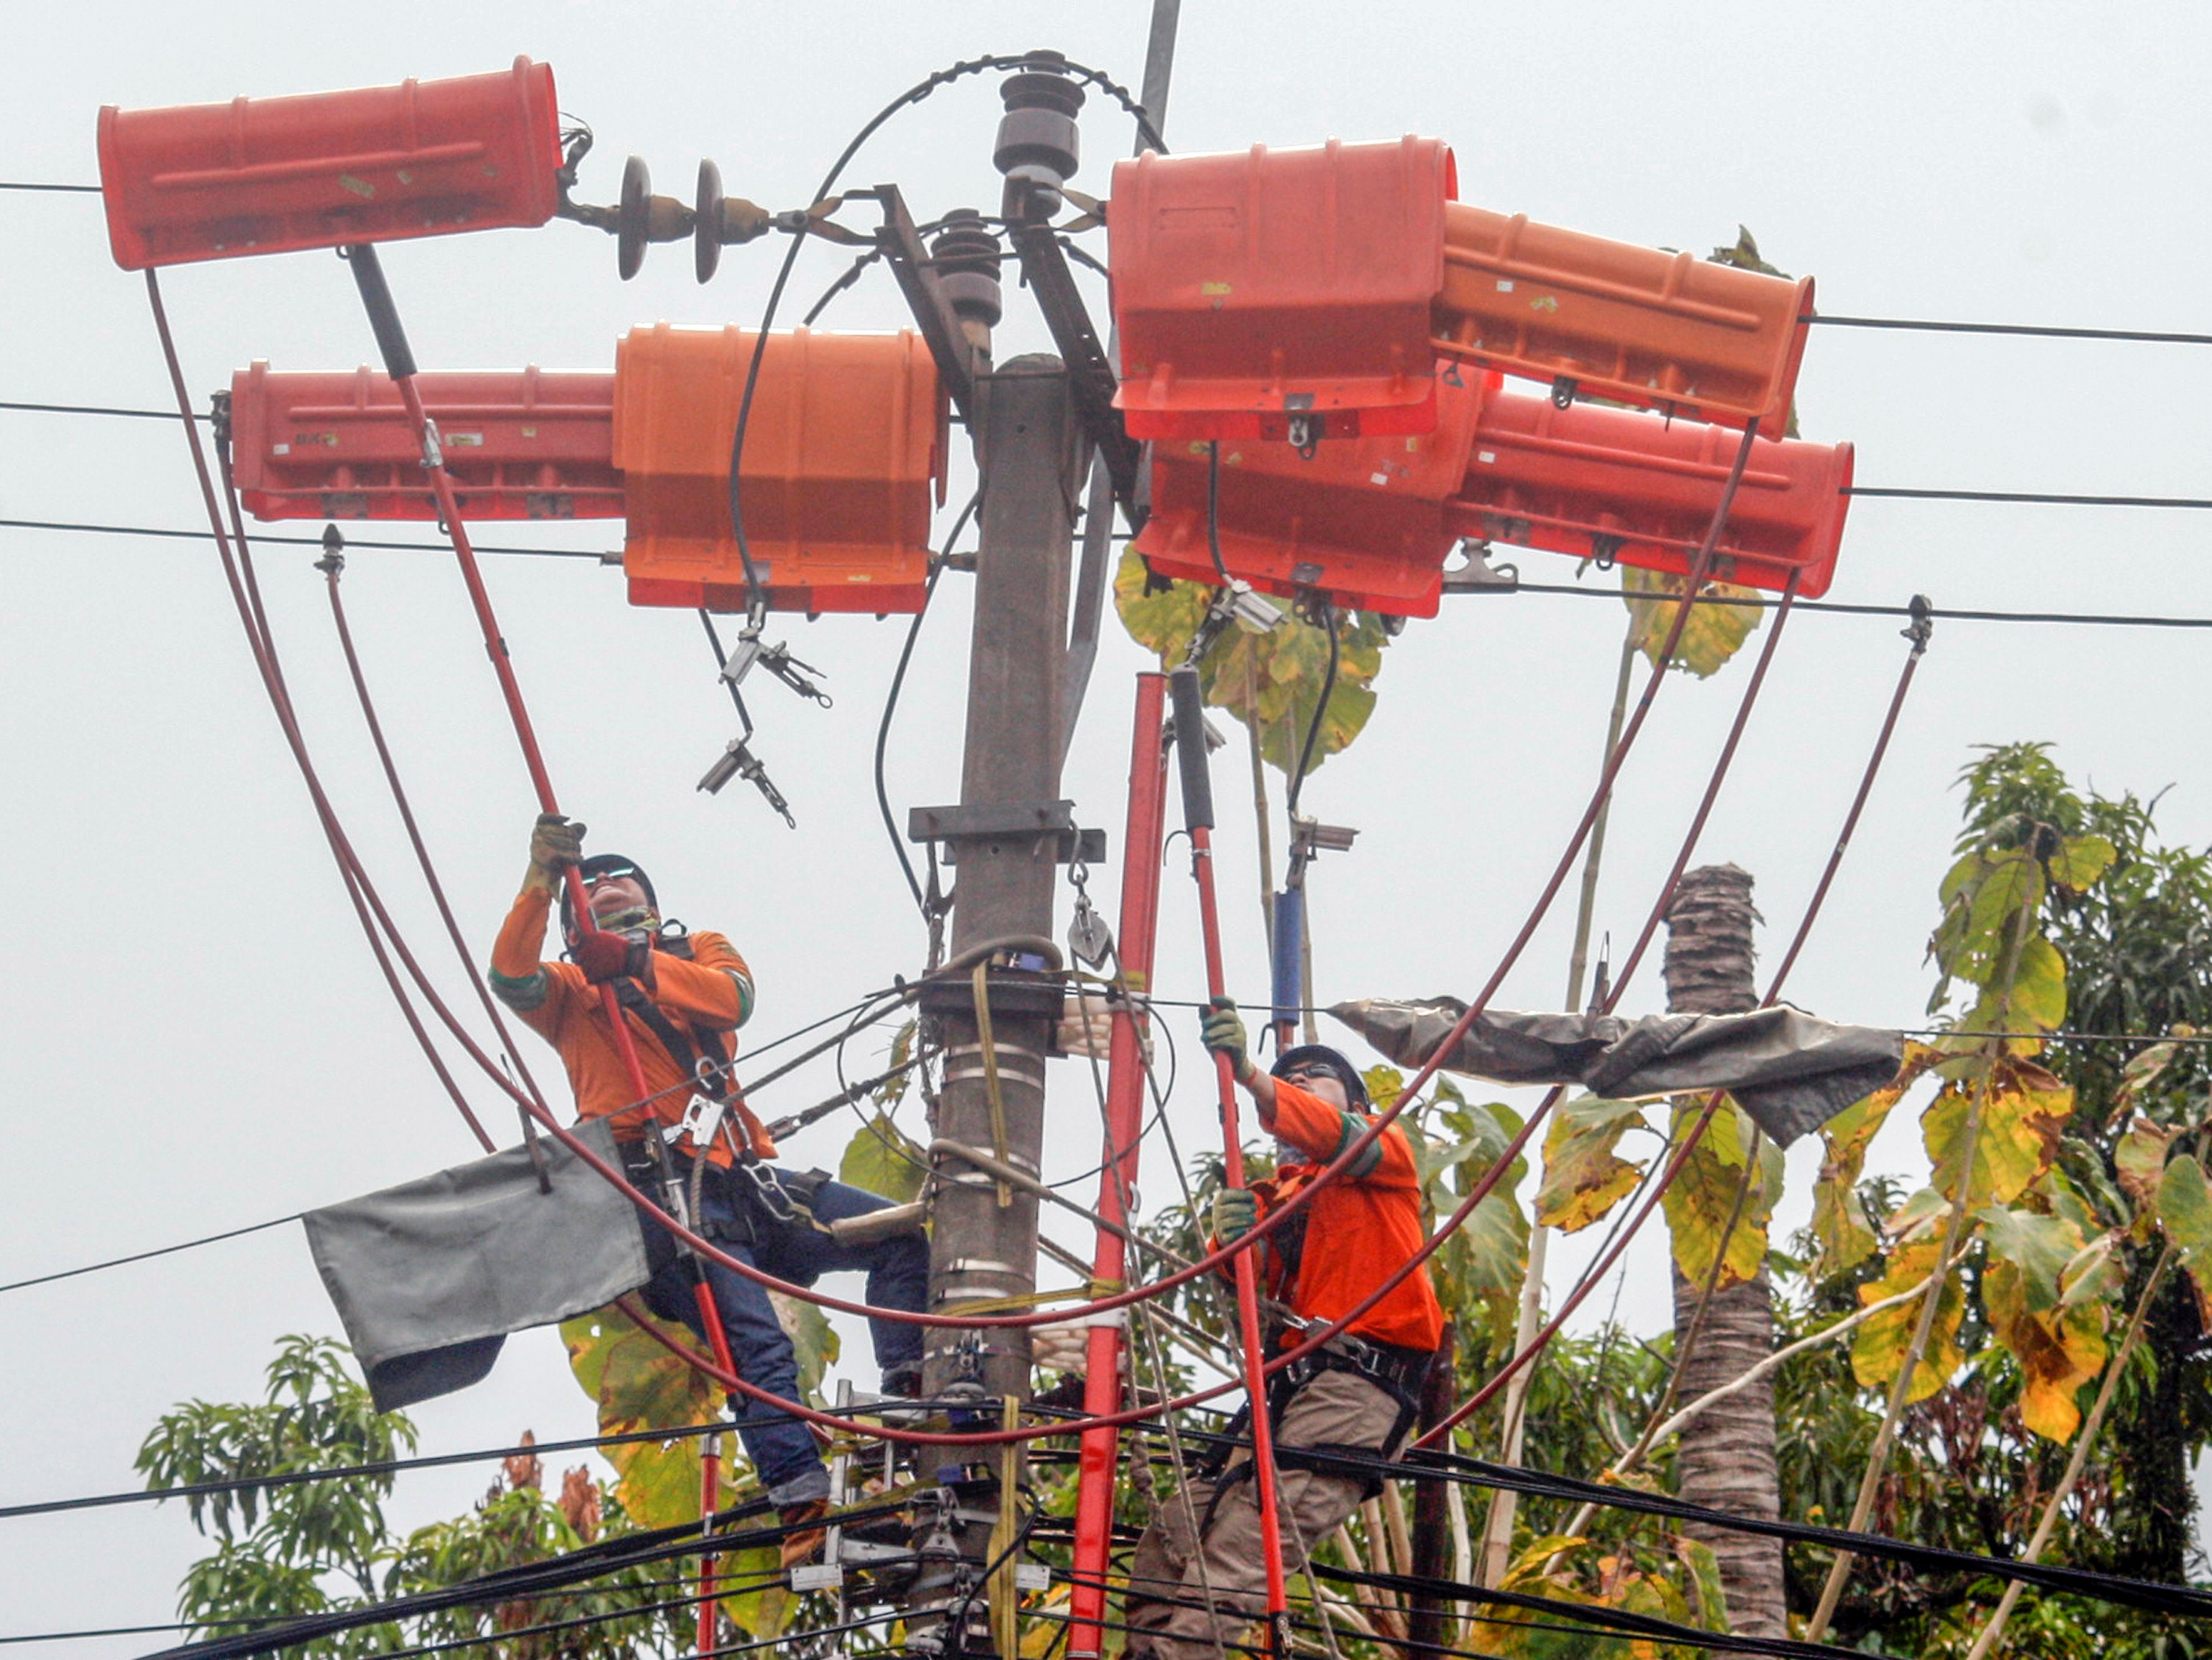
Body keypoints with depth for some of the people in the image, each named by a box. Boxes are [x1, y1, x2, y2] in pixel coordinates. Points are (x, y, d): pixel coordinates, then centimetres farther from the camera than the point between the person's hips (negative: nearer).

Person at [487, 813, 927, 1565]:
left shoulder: (700, 953, 25)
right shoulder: (572, 992, 21)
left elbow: (733, 998, 0)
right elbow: (511, 976, -3)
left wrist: (637, 963, -16)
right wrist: (541, 882, -17)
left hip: (745, 1178, 4)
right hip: (667, 1190, -4)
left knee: (899, 1238, -9)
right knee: (756, 1344, -21)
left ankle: (909, 1400, -12)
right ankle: (802, 1509, -29)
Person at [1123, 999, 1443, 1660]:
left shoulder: (1385, 1151, 15)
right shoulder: (1278, 1191, 28)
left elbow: (1332, 1137, -10)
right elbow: (1256, 1283, 9)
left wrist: (1248, 1074, -28)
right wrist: (1233, 1239, -16)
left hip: (1360, 1376, -7)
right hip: (1291, 1377, 7)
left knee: (1245, 1543, -24)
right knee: (1168, 1544, -6)